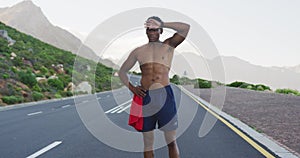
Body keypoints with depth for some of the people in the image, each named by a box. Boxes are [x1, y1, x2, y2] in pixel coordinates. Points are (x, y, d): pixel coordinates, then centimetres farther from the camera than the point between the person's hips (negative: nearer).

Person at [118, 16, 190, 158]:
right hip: (144, 97, 2)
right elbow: (122, 72, 20)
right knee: (148, 143, 8)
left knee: (171, 142, 2)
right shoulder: (138, 51, 14)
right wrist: (131, 87, 4)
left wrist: (161, 24, -5)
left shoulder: (168, 46, 8)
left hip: (164, 95, -2)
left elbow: (186, 28, -6)